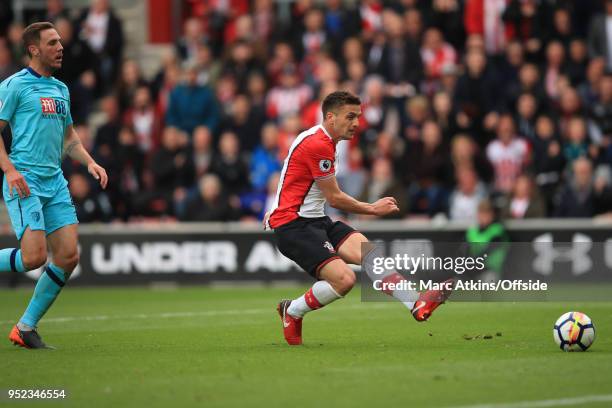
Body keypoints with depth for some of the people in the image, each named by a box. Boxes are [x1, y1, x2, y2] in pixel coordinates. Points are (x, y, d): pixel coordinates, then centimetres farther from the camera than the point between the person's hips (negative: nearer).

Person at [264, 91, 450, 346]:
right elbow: (335, 199, -11)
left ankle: (416, 304, -22)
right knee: (344, 279, -24)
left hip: (315, 219, 10)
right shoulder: (317, 144, -17)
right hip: (292, 226, -10)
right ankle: (292, 311, -1)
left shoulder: (325, 141, 16)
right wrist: (373, 209, 0)